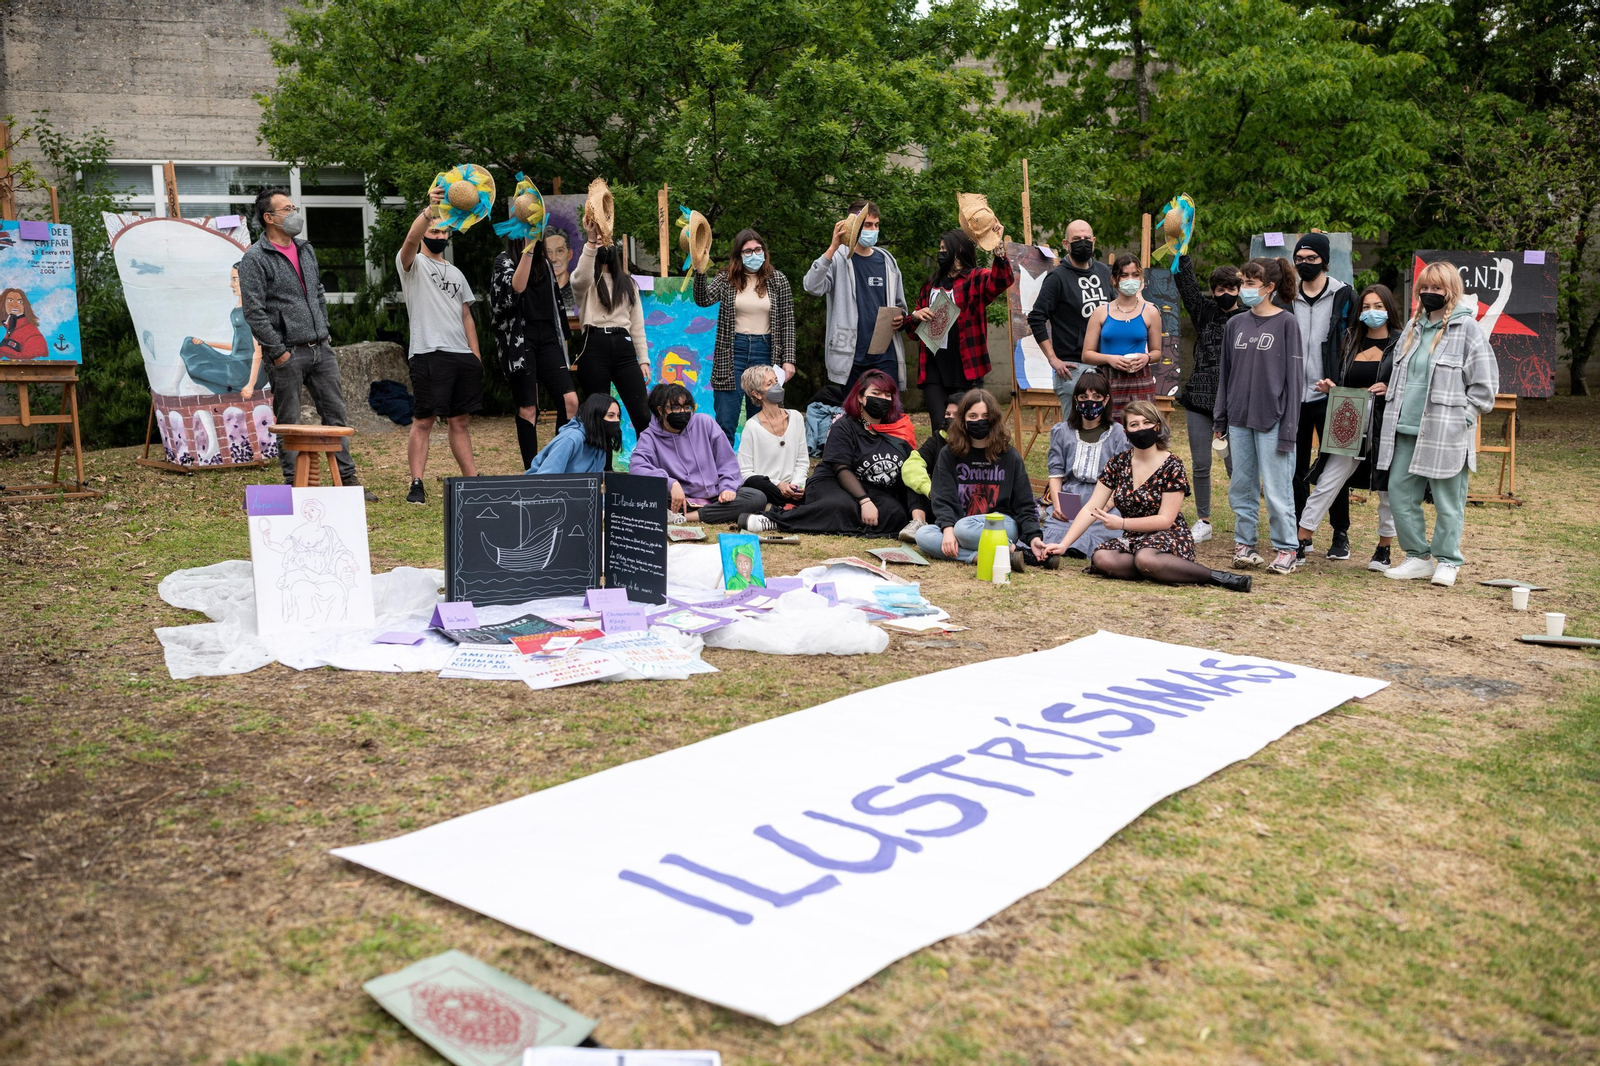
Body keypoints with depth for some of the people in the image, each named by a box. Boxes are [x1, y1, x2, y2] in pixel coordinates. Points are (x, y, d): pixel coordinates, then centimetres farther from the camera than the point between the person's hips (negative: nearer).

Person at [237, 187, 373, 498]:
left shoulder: (306, 250, 15)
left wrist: (323, 331, 14)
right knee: (289, 424, 1)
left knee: (336, 414, 7)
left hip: (320, 348, 7)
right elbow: (254, 312, -13)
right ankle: (294, 485, 8)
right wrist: (278, 352, -15)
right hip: (287, 353, -6)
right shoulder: (255, 259, -8)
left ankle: (347, 478, 13)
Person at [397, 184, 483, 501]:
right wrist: (430, 209, -35)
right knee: (423, 421, -6)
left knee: (460, 421, 9)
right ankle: (416, 484, -3)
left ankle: (472, 481, 11)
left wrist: (476, 355, 13)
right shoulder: (413, 263, 4)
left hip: (463, 355, 6)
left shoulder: (456, 273, 23)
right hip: (429, 354, -6)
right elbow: (411, 240, -20)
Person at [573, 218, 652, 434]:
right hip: (595, 347, -3)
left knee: (642, 414, -6)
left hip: (623, 347, 3)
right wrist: (591, 239, -26)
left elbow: (637, 323, 17)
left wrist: (644, 359, 8)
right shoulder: (584, 281, 9)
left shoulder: (627, 282, 22)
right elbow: (581, 278, -19)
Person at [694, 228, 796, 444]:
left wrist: (788, 360, -3)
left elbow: (787, 323, 4)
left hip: (765, 353, 0)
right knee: (725, 423, -1)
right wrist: (700, 271, -29)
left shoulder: (778, 282, 4)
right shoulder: (726, 280, 4)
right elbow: (704, 299, -14)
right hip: (732, 353, 0)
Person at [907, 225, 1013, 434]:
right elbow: (913, 325, 26)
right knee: (940, 429, 1)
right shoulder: (932, 283, 19)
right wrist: (915, 316, 2)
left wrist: (999, 246, -35)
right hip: (934, 368, 5)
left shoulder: (976, 279, 2)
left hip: (965, 369, -5)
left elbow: (1002, 281, -21)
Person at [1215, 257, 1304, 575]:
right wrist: (1220, 418, 12)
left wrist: (1288, 428, -11)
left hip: (1271, 418, -5)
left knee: (1276, 487, -2)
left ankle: (1286, 549, 8)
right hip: (1239, 419, 5)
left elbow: (1294, 376, -6)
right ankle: (1244, 544, 20)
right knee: (1242, 486, 10)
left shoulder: (1286, 323, -4)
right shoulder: (1235, 324, 10)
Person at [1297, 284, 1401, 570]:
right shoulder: (1350, 342, 13)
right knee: (1327, 484, -1)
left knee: (1388, 489, 6)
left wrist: (1390, 389, -17)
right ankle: (1300, 542, 1)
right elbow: (1337, 379, 16)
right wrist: (1327, 386, -5)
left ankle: (1384, 549, 21)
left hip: (1386, 425, -3)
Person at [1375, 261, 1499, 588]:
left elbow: (1484, 384, -5)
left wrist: (1463, 419, -9)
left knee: (1448, 500, 0)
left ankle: (1447, 561, 14)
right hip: (1406, 431, 6)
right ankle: (1418, 557, 19)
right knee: (1399, 494, 6)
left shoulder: (1467, 329, -4)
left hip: (1446, 434, -6)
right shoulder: (1413, 327, 15)